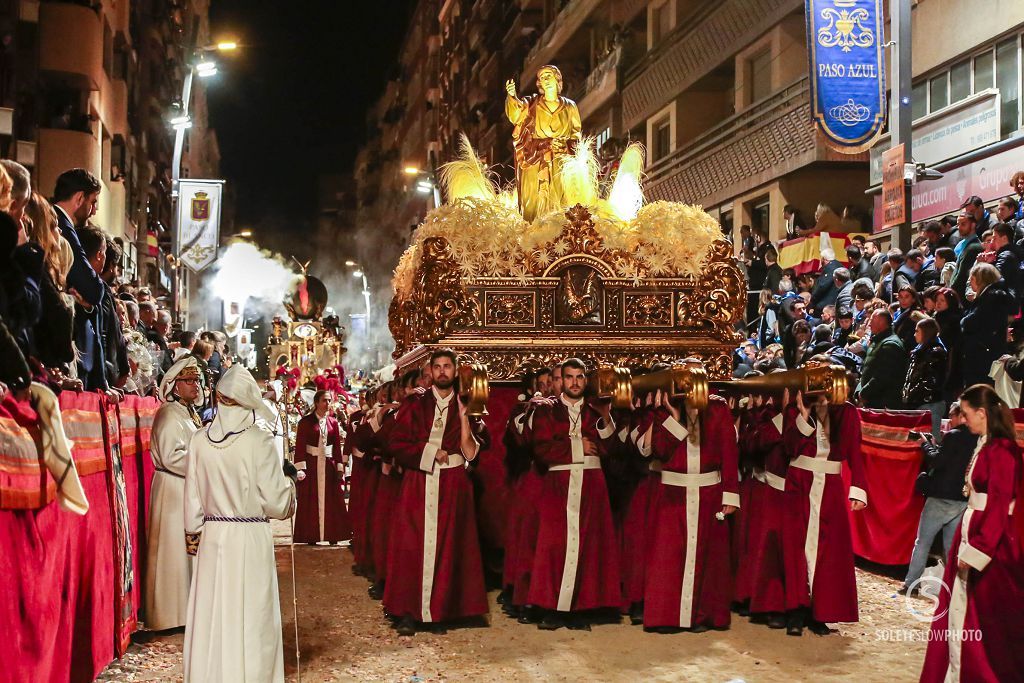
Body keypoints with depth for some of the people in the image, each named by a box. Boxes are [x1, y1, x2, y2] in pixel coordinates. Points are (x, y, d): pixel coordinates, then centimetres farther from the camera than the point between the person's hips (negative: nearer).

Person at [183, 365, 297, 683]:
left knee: (211, 616, 13)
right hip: (251, 538, -4)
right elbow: (276, 503, -11)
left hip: (211, 537, 4)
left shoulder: (199, 439, -2)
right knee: (249, 617, 5)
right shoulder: (259, 441, -13)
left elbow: (192, 497, 7)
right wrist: (289, 476, 8)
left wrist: (193, 534, 20)